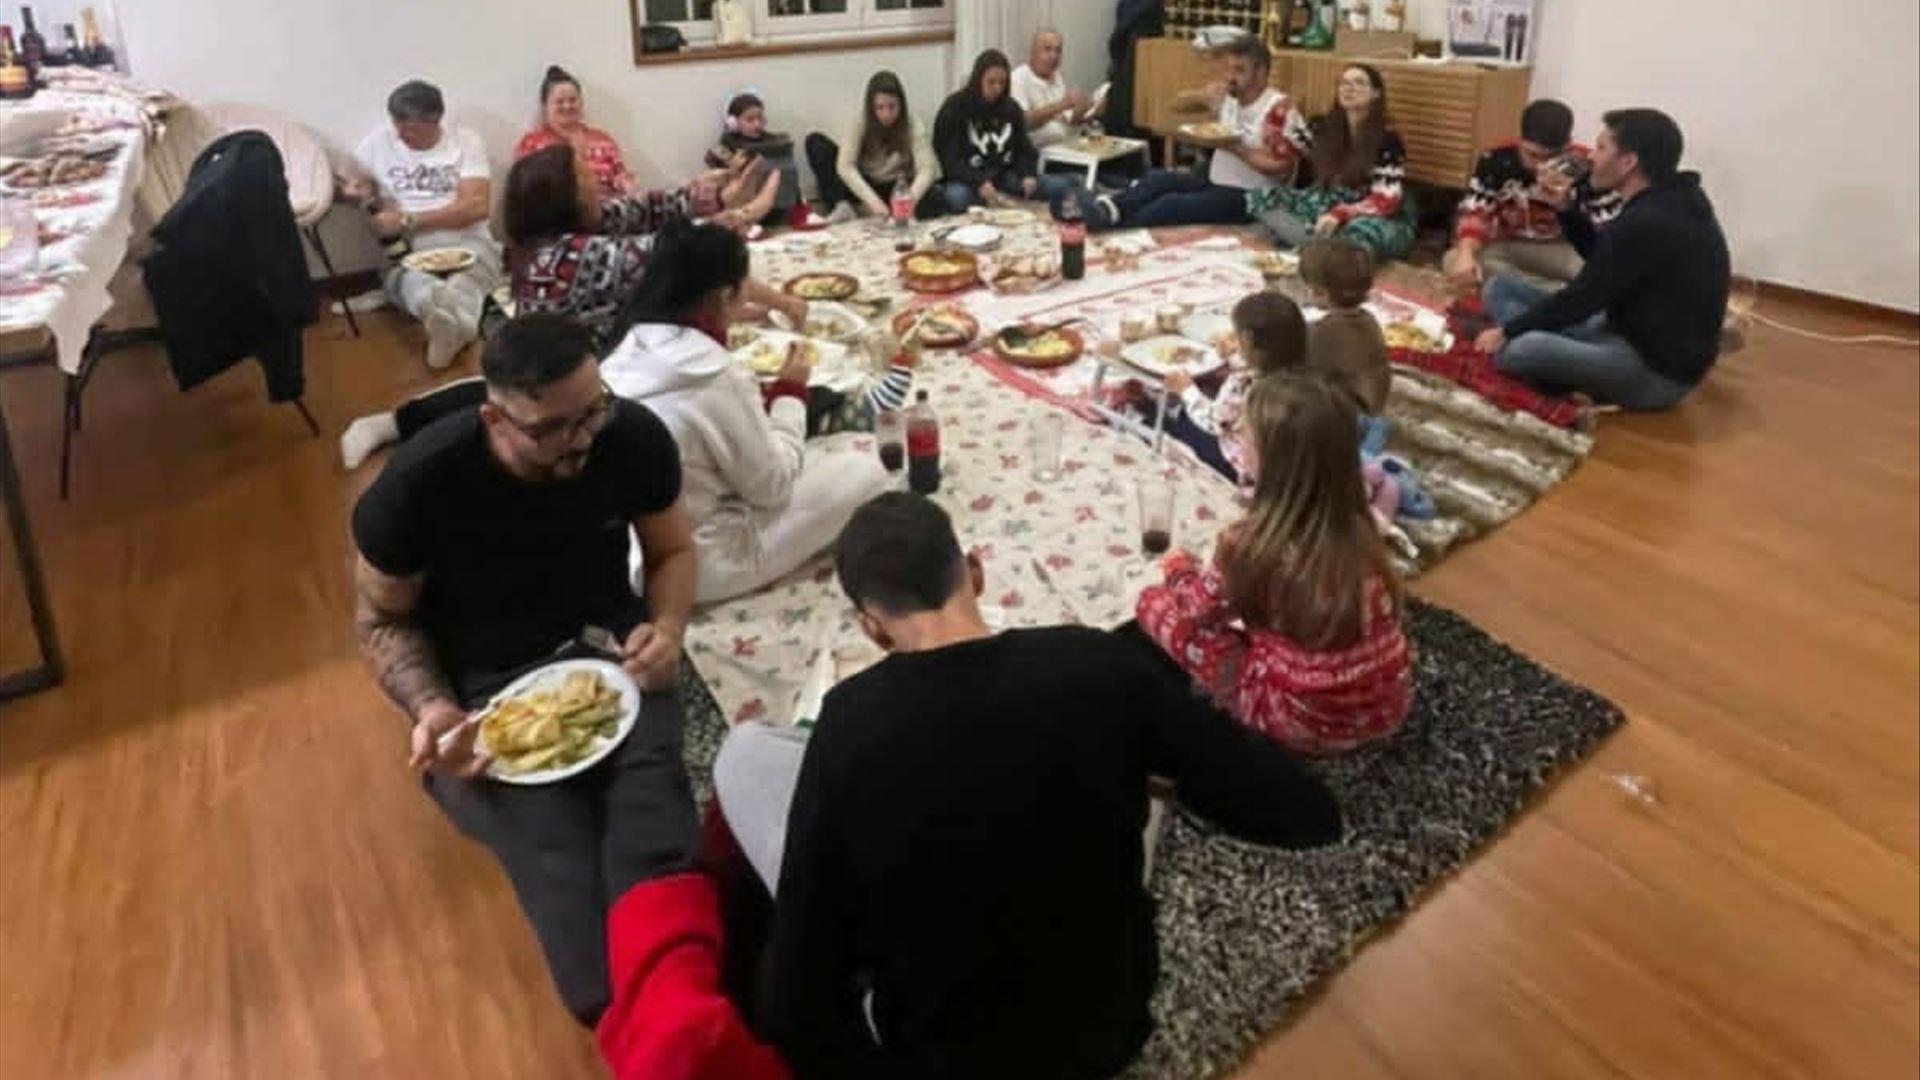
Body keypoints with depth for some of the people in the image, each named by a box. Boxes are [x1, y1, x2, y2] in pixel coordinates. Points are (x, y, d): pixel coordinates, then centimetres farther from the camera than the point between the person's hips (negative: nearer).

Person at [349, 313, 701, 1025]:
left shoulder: (635, 437, -14)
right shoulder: (417, 486, -19)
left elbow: (672, 549, 4)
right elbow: (381, 620, -3)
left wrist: (667, 628, -17)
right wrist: (432, 709, -21)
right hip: (486, 686, -1)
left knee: (652, 833, -30)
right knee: (563, 872, -26)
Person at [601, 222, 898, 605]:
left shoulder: (632, 348, -3)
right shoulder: (716, 377, -27)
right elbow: (772, 485, -15)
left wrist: (772, 399, 6)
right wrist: (790, 393, -4)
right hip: (697, 563, -8)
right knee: (865, 472, -3)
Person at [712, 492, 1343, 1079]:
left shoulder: (850, 726, -25)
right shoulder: (1101, 665, -20)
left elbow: (795, 1008, -20)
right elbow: (1309, 816, -12)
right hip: (1111, 1027, 3)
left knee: (747, 751, 3)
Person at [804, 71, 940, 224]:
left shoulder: (912, 126, -17)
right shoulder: (860, 123, -16)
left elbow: (927, 169, -25)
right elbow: (845, 167, -25)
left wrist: (911, 197, -45)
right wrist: (873, 200, -39)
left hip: (897, 188, 0)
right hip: (863, 186, 0)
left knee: (937, 205, -33)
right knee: (815, 141, -17)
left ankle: (864, 209, -19)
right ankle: (843, 207, -23)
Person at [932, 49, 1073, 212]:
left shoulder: (1011, 108, 12)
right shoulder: (954, 109, -4)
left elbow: (1024, 149, 14)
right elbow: (949, 159, -11)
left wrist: (1028, 175, -9)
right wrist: (979, 183, -28)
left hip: (1005, 178, 4)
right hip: (967, 181, -4)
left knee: (1062, 186, -14)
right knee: (956, 197, -42)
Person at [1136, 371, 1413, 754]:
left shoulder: (1252, 544, -24)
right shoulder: (1360, 529, -7)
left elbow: (1199, 609, -5)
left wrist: (1179, 569, 17)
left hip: (1301, 721, -6)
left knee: (1154, 601, 0)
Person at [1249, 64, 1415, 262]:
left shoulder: (1387, 139, -13)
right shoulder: (1325, 127, 2)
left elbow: (1386, 201, -19)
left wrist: (1340, 214, -35)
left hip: (1384, 219, -6)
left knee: (1363, 231, -45)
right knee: (1261, 198, -13)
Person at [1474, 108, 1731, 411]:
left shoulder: (1648, 224, -25)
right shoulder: (1665, 203, 7)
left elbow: (1584, 297, -19)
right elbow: (1602, 258, 19)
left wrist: (1507, 331, -8)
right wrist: (1565, 207, 6)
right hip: (1630, 332, 10)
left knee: (1516, 349, -38)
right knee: (1500, 288, 8)